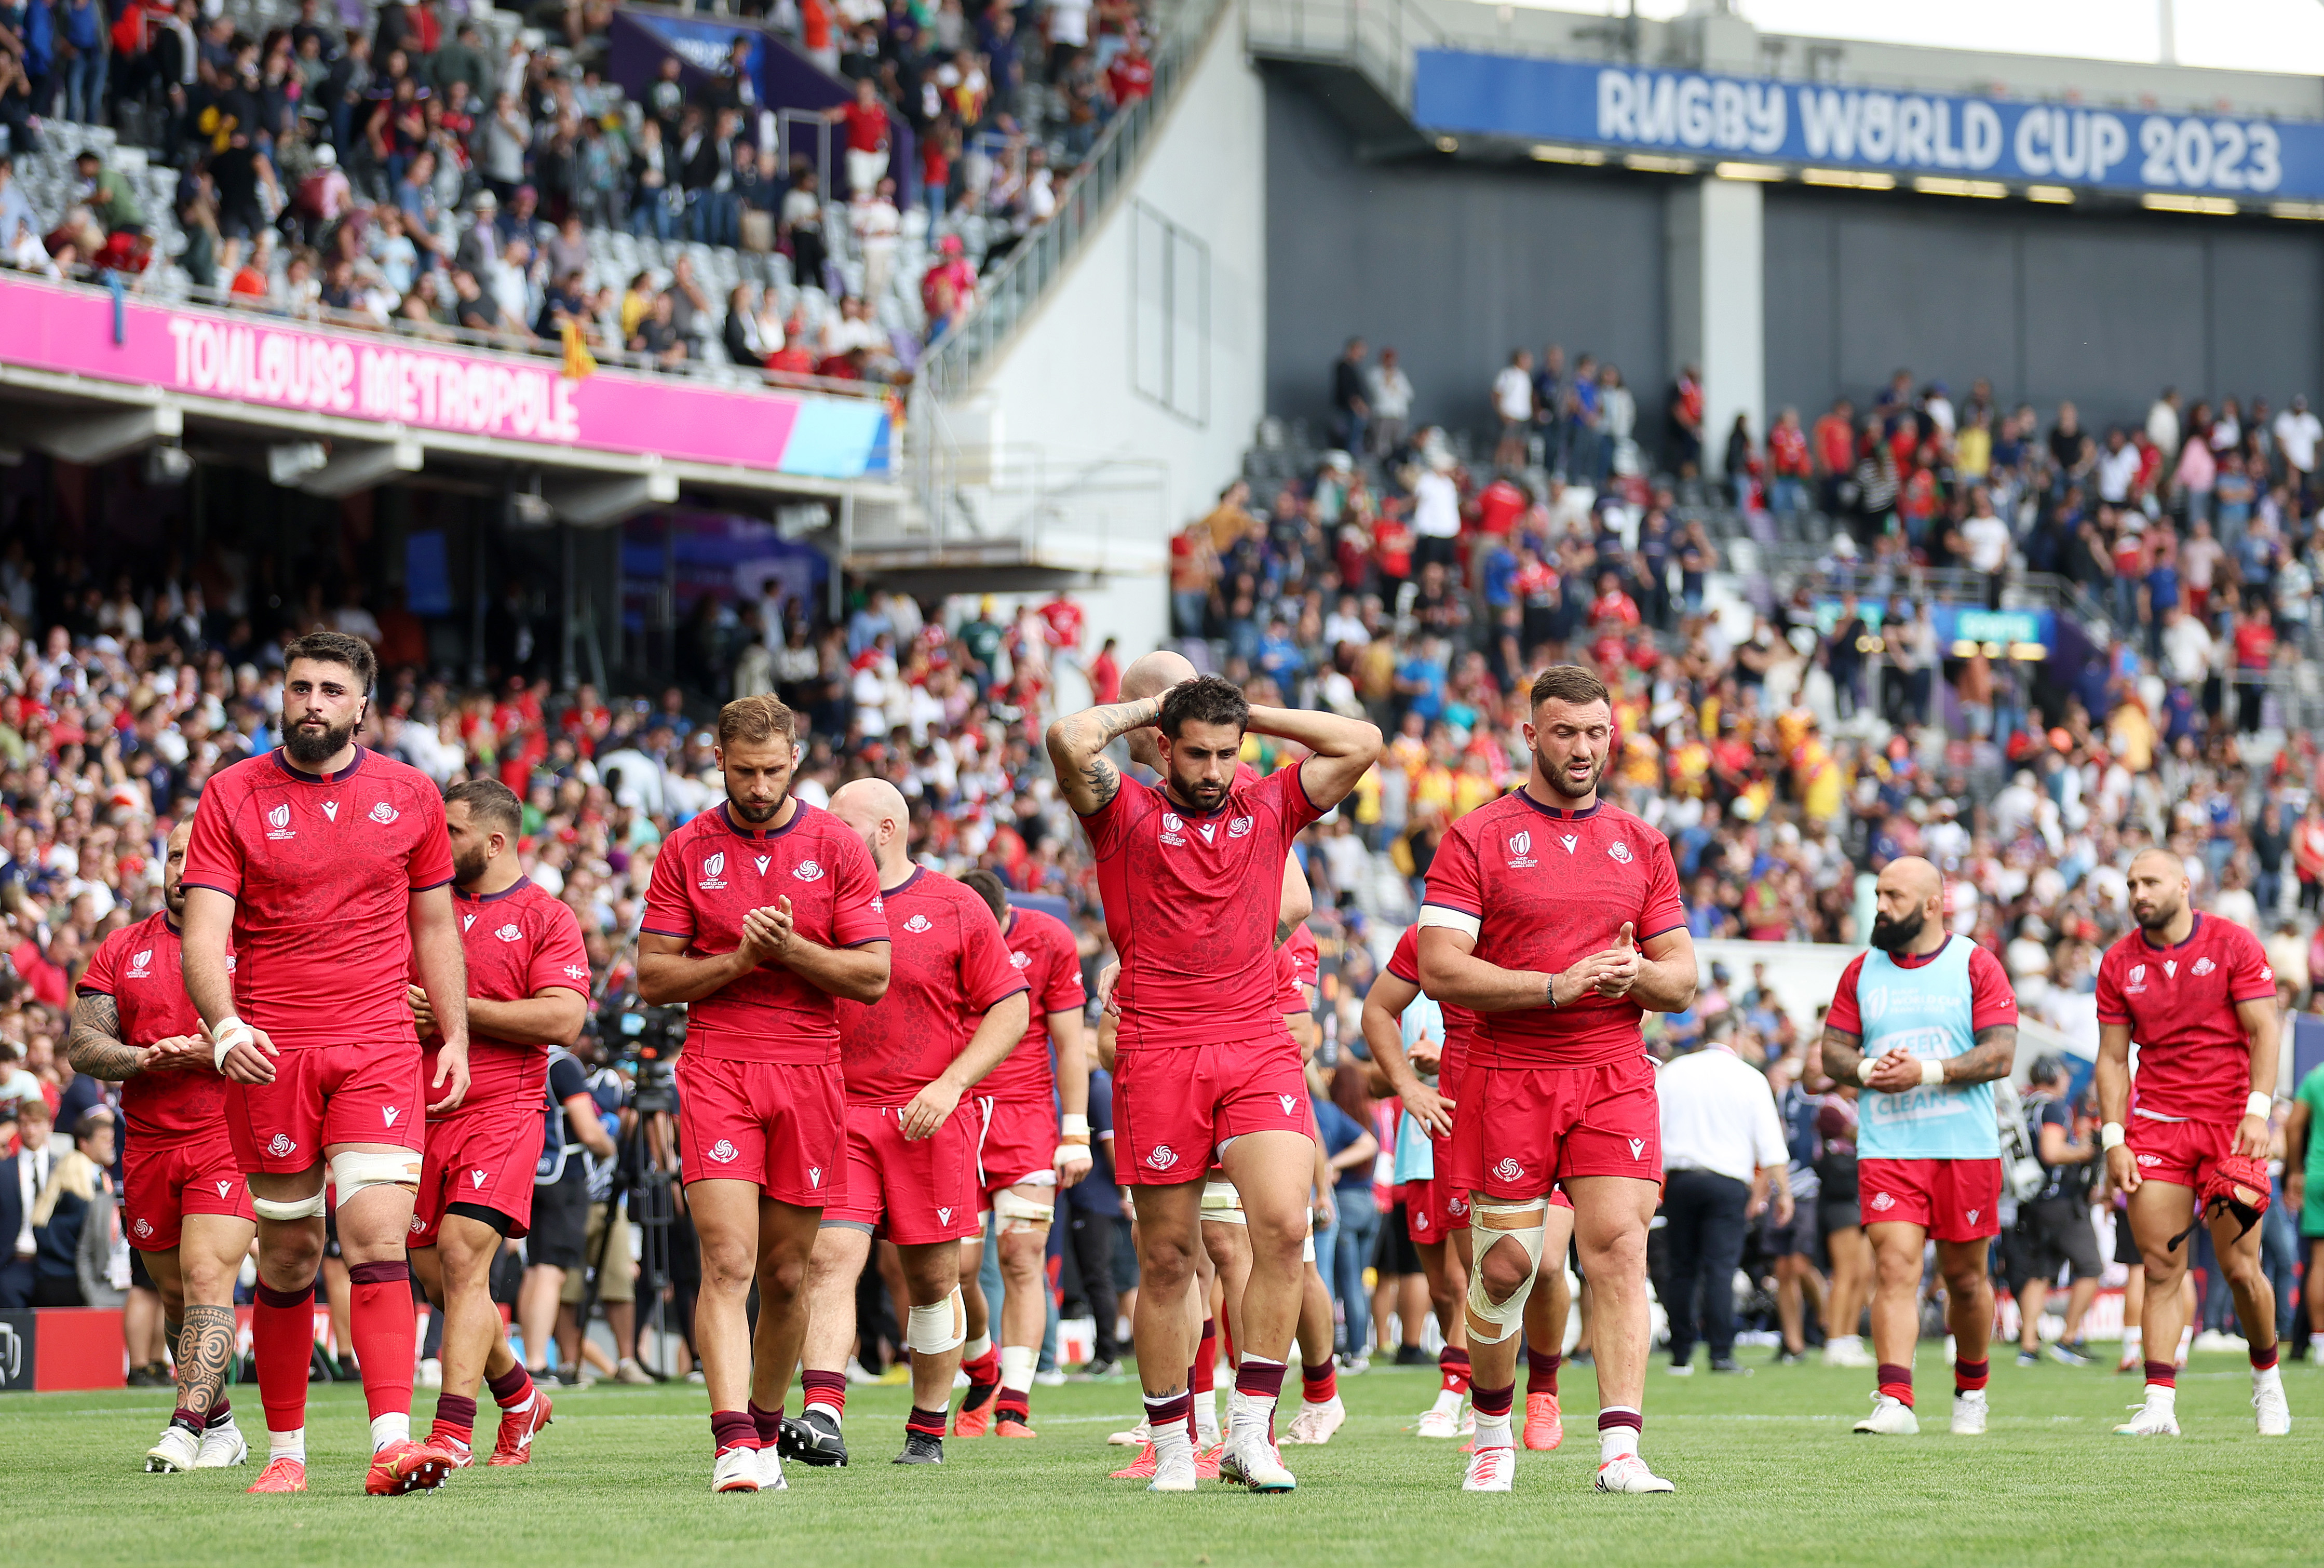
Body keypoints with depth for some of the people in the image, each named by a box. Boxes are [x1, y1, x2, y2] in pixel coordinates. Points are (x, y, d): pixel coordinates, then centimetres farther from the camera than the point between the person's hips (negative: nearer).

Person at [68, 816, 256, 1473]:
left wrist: (213, 1051, -18)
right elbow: (82, 1043, 6)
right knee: (175, 1295, 10)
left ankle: (189, 1425, -25)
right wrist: (147, 1060, -12)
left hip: (229, 1137, -5)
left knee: (207, 1276, -18)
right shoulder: (122, 950, 12)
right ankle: (221, 1425, 23)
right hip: (148, 1143, 5)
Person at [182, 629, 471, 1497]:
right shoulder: (233, 796, 2)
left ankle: (393, 1442, -24)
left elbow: (434, 926, 17)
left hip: (379, 1049, 0)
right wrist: (224, 1025, -23)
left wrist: (455, 1038, 10)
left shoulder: (410, 796, 8)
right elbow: (204, 931, -6)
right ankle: (285, 1449, 17)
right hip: (268, 1055, 0)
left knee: (377, 1234, -15)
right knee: (288, 1257, 5)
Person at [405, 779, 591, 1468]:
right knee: (436, 1277, 8)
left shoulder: (547, 918, -1)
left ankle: (453, 1431, -21)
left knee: (463, 1256, -18)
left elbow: (563, 1020, -12)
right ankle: (520, 1399, 29)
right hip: (422, 1110, 6)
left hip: (500, 1108, -6)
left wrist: (455, 1010, -13)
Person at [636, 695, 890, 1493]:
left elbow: (872, 977, 1)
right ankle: (733, 1441, -22)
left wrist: (790, 950, -14)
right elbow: (653, 977, 3)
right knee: (727, 1261, -14)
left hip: (810, 1071, 1)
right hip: (716, 1068, -1)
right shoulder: (686, 851, 5)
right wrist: (741, 958, -11)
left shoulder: (836, 848, 4)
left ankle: (766, 1427, 24)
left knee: (785, 1269, 8)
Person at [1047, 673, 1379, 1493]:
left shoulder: (1269, 809, 14)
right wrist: (1142, 709, 4)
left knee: (1284, 1224, -17)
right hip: (1159, 1057, -2)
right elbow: (1070, 740, -13)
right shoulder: (1124, 814, 4)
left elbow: (1362, 743, 10)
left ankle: (1250, 1431, -12)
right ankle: (1172, 1447, 13)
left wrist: (1248, 715, 11)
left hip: (1260, 1053, 2)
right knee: (1166, 1261, 2)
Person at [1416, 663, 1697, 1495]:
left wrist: (1636, 975, -10)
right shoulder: (1476, 839, 1)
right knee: (1505, 1265, 2)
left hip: (1615, 1076, 2)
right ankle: (1491, 1434, 25)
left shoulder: (1641, 845, 13)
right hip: (1509, 1077, -2)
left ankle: (1620, 1449, -19)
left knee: (1618, 1249, -13)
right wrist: (1556, 987, -18)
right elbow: (1441, 967, -9)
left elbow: (1682, 976, 14)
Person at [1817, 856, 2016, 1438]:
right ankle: (1895, 1401, -20)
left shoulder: (1976, 966, 0)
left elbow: (2000, 1055, -8)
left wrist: (1927, 1072, -18)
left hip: (1967, 1148, -2)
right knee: (1894, 1265, -13)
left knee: (1964, 1276, 8)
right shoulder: (1862, 971, 11)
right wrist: (1867, 1069, -10)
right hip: (1886, 1147, 2)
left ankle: (1971, 1390, 29)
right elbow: (1833, 1052, 13)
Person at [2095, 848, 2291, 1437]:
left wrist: (2258, 1110, -16)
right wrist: (2114, 1140, 0)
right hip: (2157, 1125, 2)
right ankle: (2160, 1405, -7)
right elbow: (2113, 1058, 9)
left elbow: (2263, 1032, -4)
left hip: (2229, 1123, -2)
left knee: (2241, 1271, -2)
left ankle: (2267, 1377, 22)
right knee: (2161, 1270, -5)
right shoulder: (2120, 964, 7)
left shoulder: (2234, 945, -2)